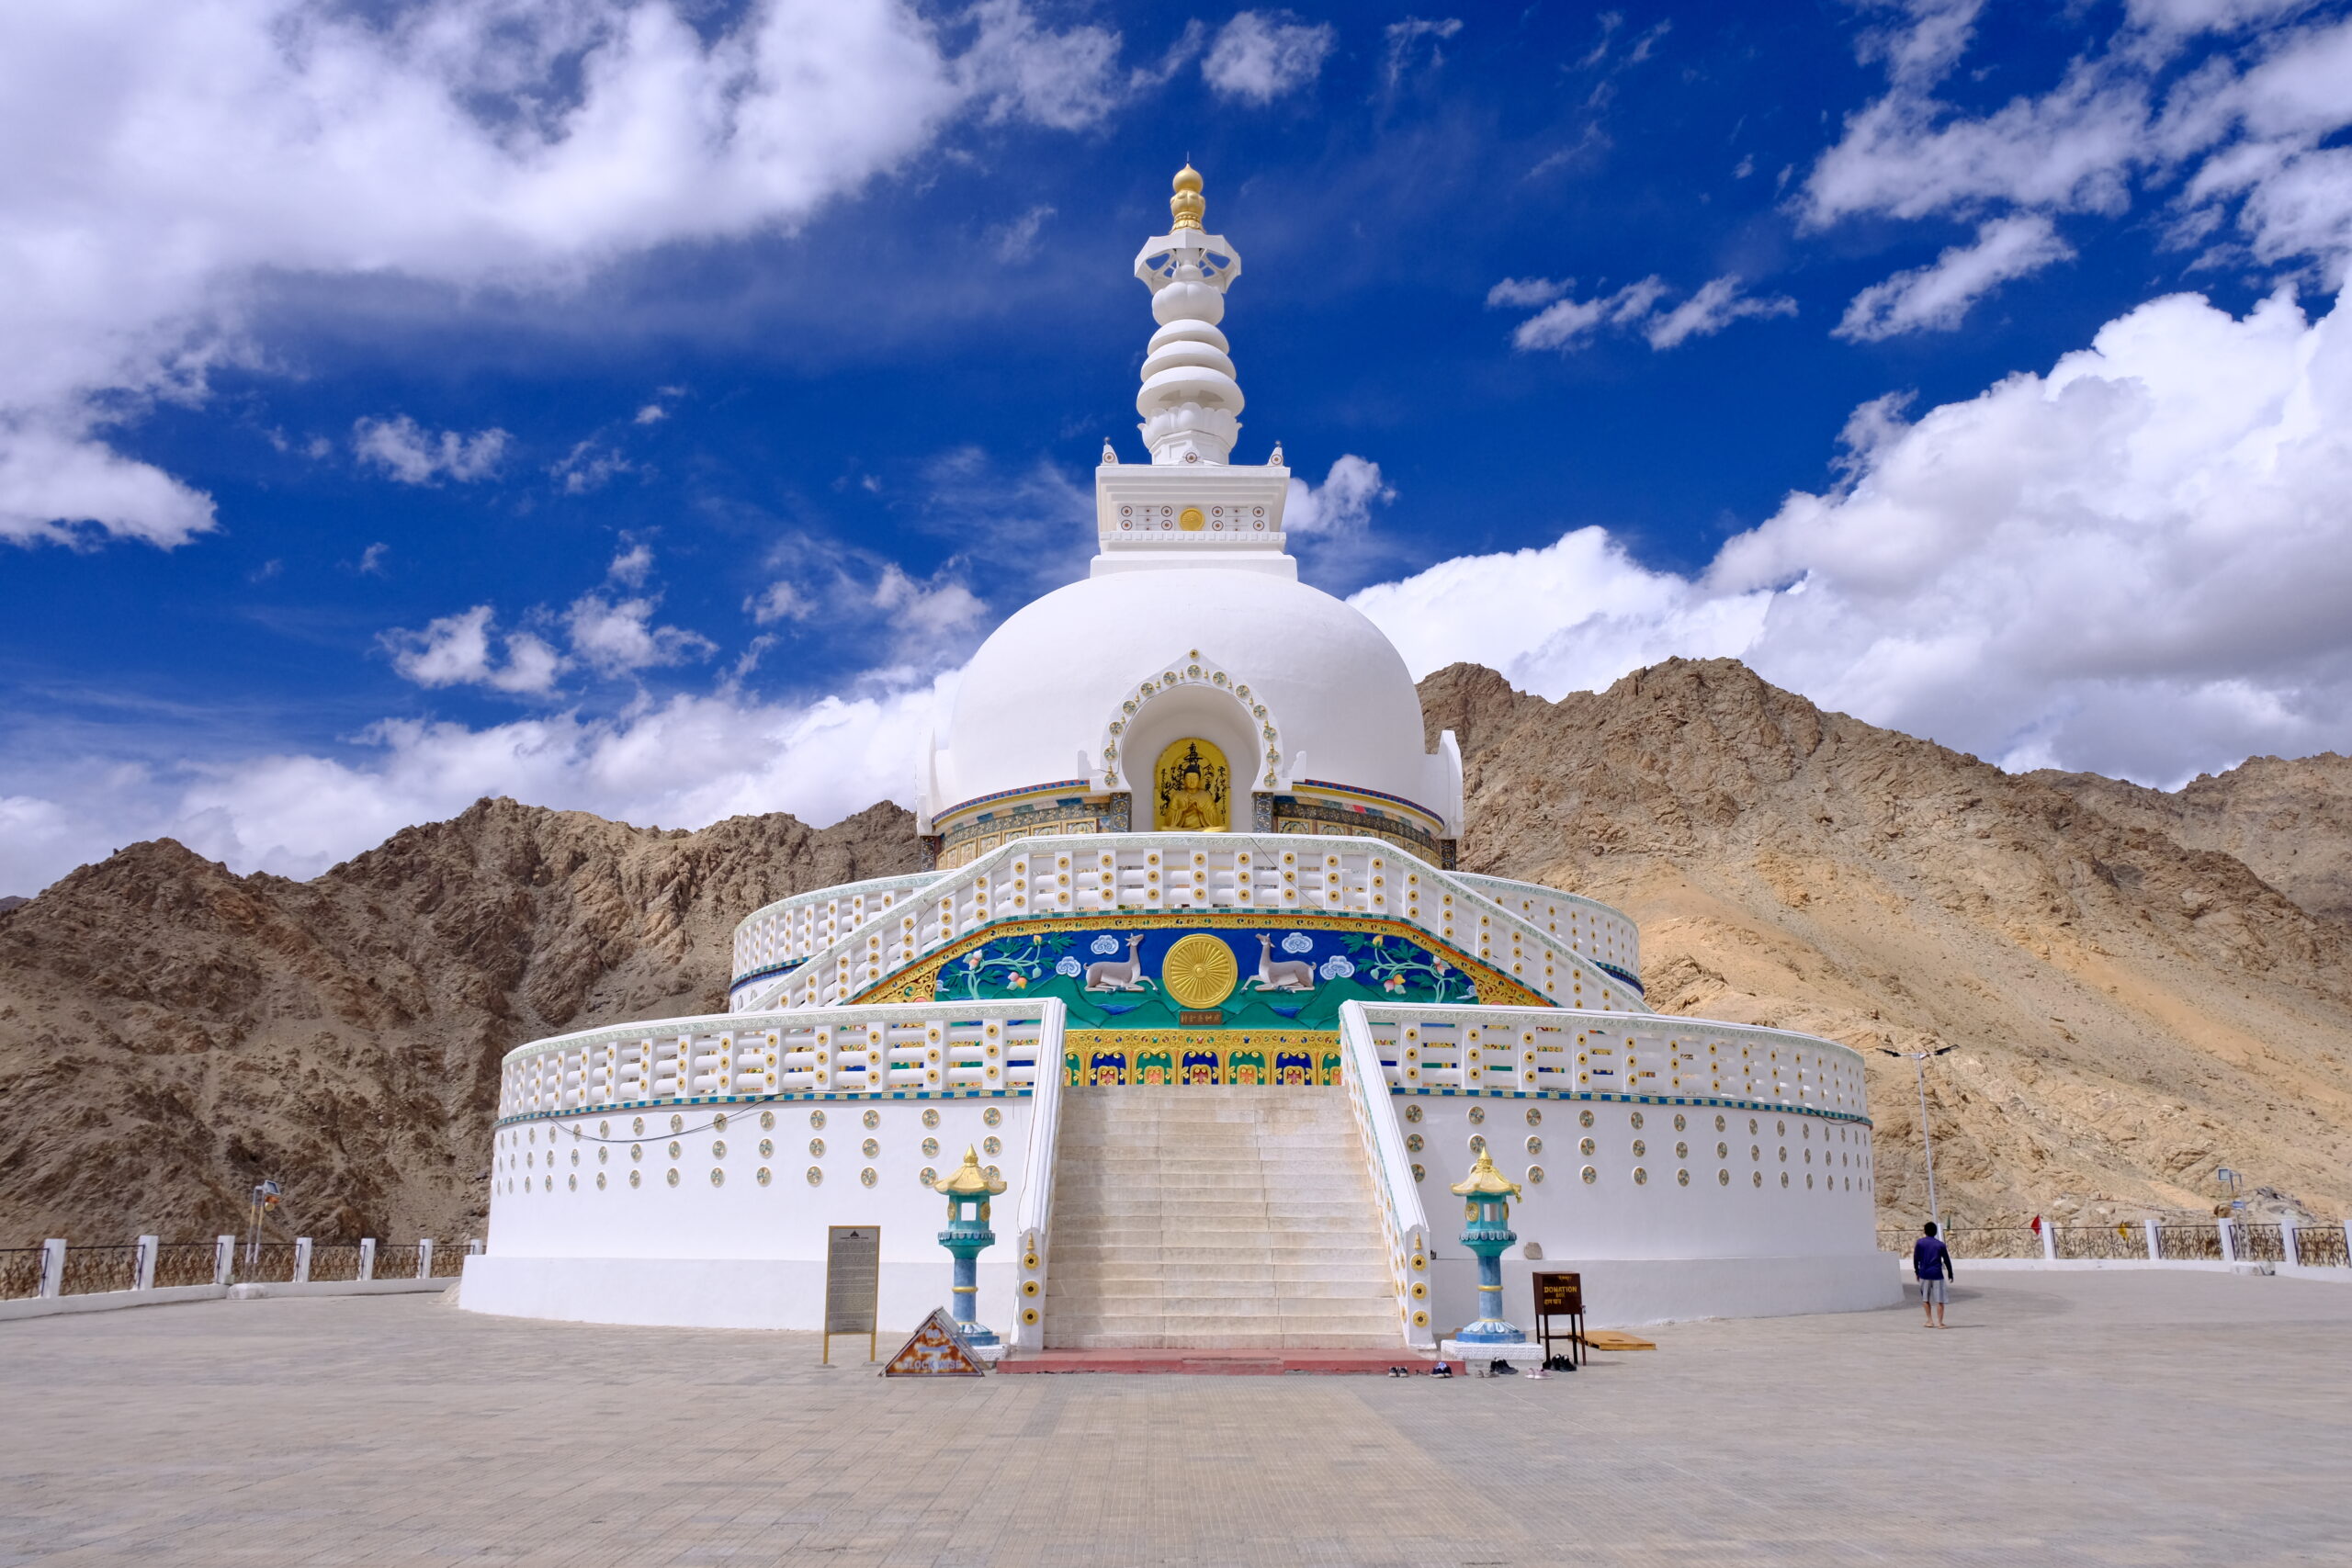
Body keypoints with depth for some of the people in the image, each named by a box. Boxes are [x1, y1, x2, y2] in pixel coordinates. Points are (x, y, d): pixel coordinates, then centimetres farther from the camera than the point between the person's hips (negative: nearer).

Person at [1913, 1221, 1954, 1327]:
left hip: (1924, 1274, 1)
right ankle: (1940, 1322, 0)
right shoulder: (1940, 1244, 1)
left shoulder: (1919, 1243, 1)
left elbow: (1915, 1259, 2)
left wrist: (1917, 1272, 14)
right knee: (1939, 1300, 4)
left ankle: (1930, 1321, 10)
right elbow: (1947, 1260, 5)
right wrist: (1950, 1274, 18)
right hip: (1937, 1274, -1)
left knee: (1925, 1299, 13)